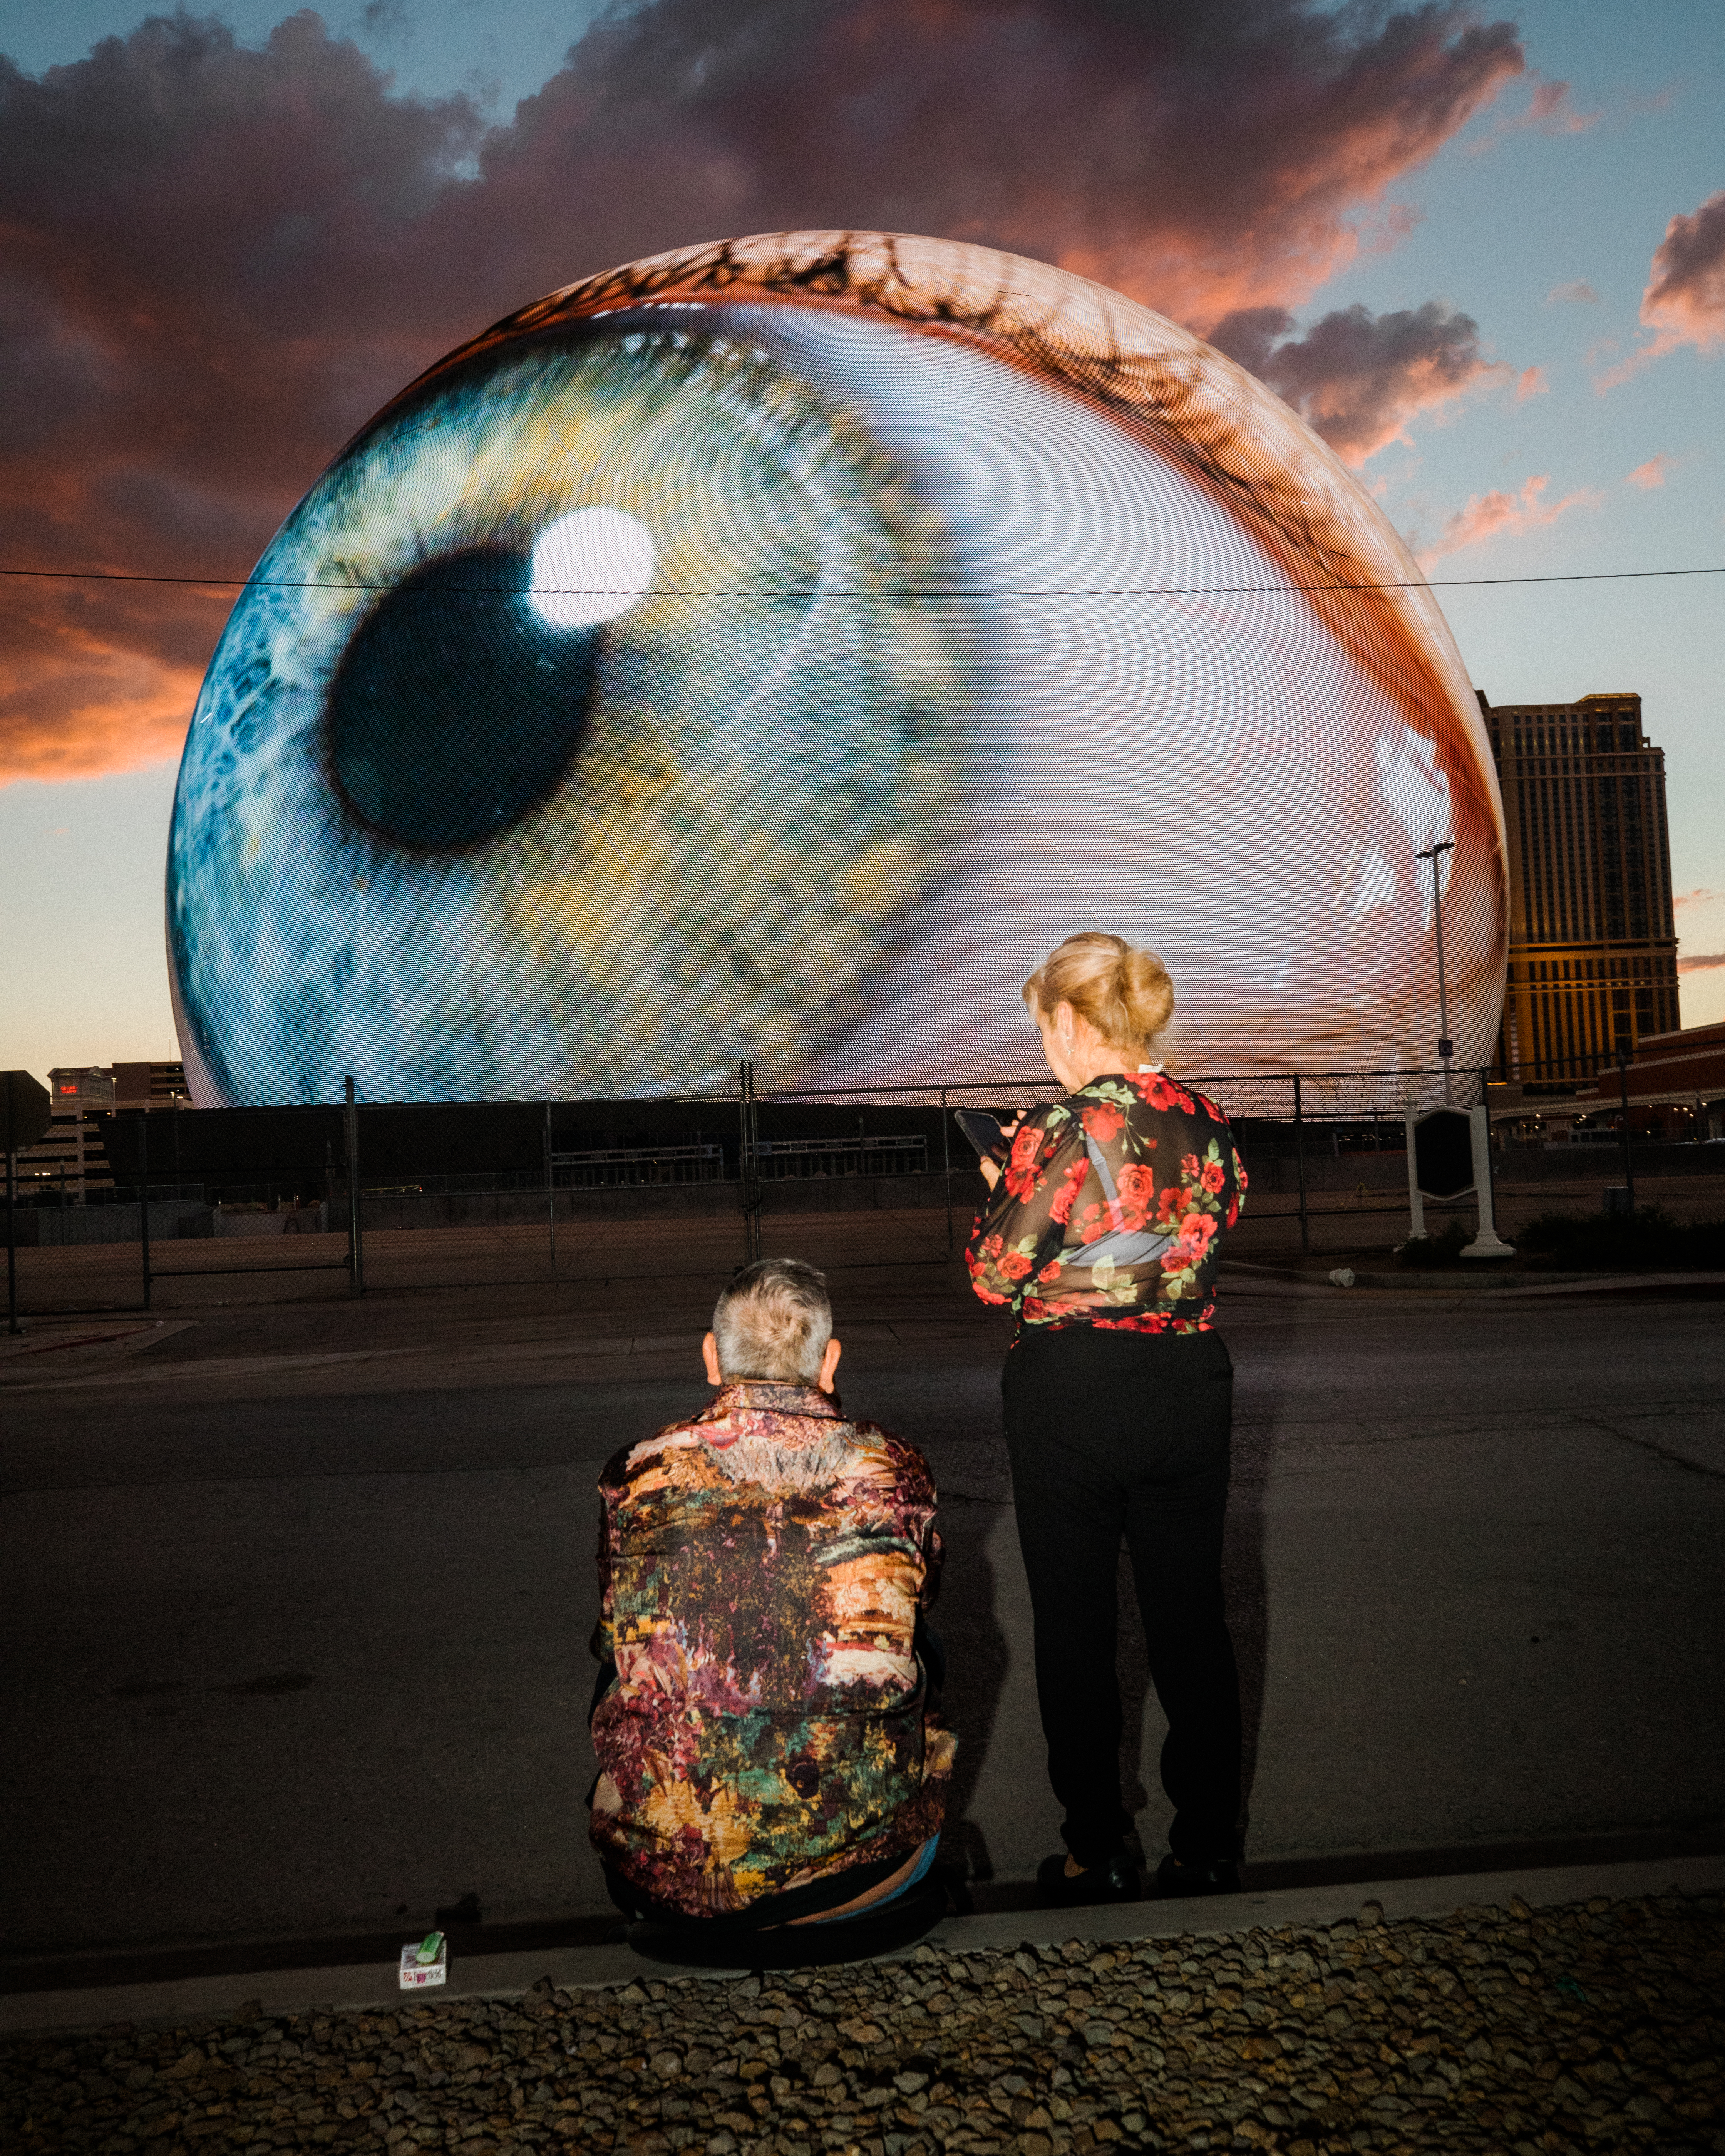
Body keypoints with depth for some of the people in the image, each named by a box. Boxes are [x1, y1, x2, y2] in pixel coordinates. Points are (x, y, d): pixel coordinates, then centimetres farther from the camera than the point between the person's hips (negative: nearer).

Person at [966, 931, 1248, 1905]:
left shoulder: (1062, 1130, -17)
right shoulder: (1209, 1123, 1)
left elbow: (995, 1276, -14)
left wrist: (1003, 1190, 6)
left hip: (1072, 1394, -5)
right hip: (1191, 1385, 5)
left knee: (1076, 1626, 10)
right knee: (1192, 1616, 16)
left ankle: (1100, 1855, 21)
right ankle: (1209, 1848, 27)